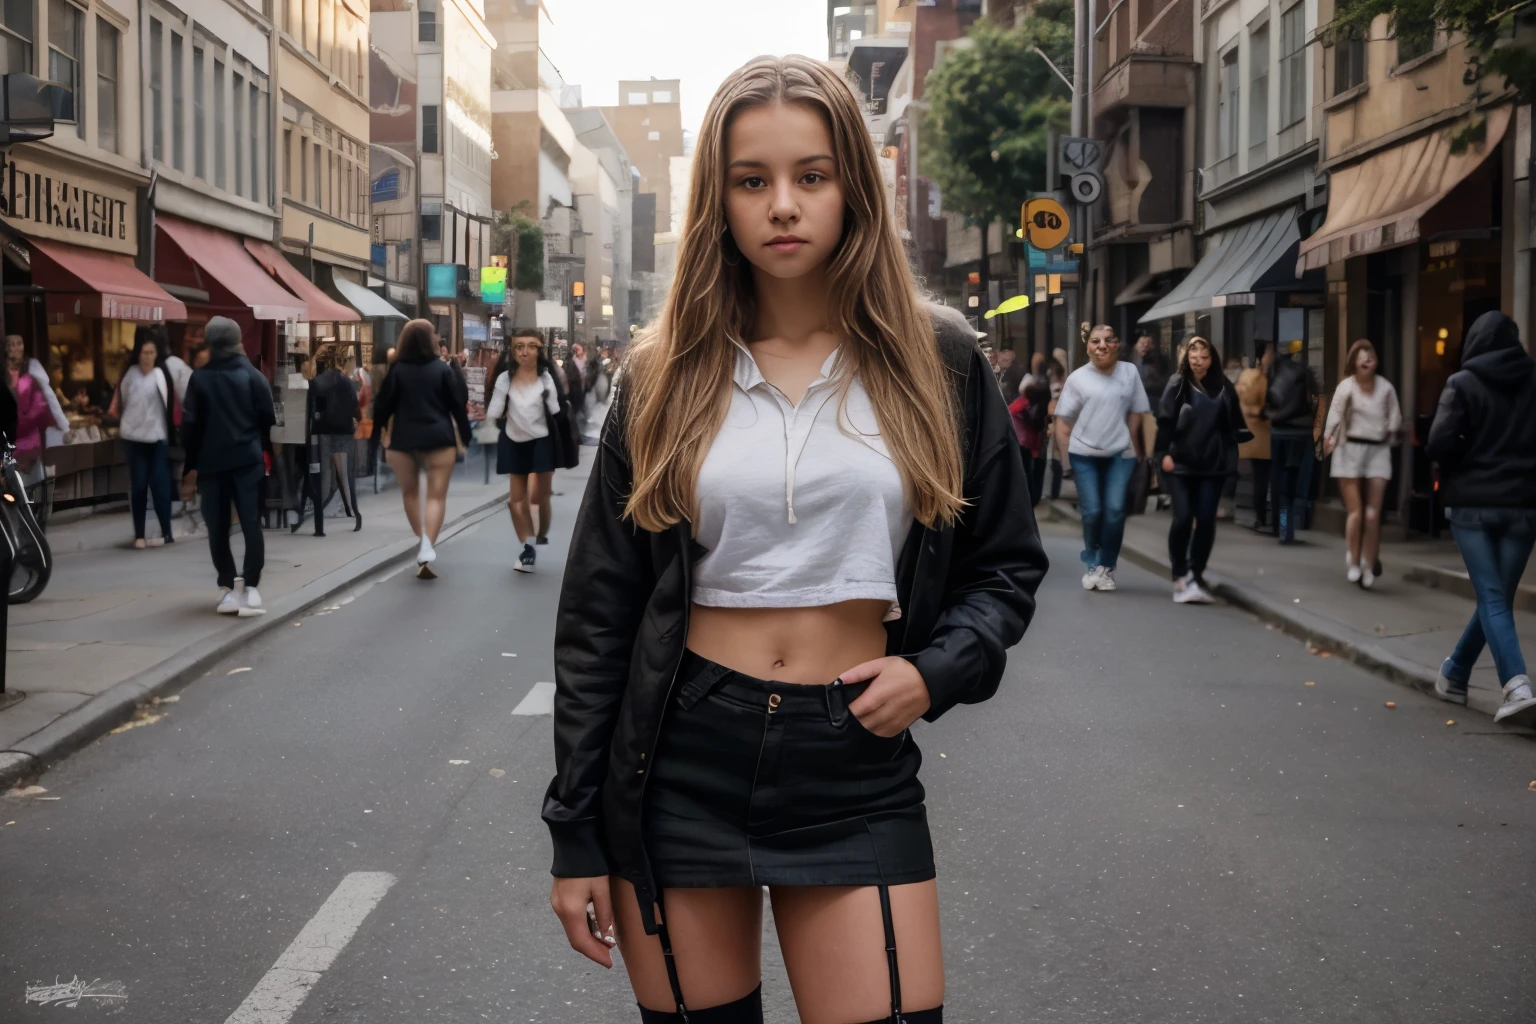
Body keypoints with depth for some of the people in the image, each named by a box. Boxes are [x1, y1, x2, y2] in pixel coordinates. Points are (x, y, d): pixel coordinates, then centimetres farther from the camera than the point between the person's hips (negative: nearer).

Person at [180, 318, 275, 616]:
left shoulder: (199, 379, 1)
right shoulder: (253, 376, 3)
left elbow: (190, 424, -1)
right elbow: (268, 418, 0)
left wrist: (190, 467, 6)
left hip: (212, 462, 0)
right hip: (248, 460, 0)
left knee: (218, 528, 8)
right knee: (251, 524, -2)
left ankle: (229, 588, 6)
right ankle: (250, 589, -12)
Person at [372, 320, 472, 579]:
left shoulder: (397, 370, 1)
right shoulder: (442, 368, 0)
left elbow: (383, 405, 1)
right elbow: (457, 404, 0)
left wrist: (377, 437, 10)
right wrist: (465, 436, 10)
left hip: (403, 440, 1)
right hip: (439, 439, -1)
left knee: (410, 492, 20)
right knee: (437, 495, -2)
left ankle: (421, 543, 24)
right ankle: (426, 549, -19)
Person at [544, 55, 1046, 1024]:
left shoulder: (938, 361, 1)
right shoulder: (666, 376, 2)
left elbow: (1007, 565, 9)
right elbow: (599, 614, 3)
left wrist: (936, 672, -11)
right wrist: (577, 835, 1)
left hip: (858, 767, 0)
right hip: (681, 762, 1)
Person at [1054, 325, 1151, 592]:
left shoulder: (1130, 372, 2)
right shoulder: (1078, 377, -1)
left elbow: (1135, 414, 5)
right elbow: (1063, 419, 1)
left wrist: (1134, 449, 2)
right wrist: (1066, 453, -4)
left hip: (1120, 454, 1)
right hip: (1084, 453, 0)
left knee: (1115, 511, -7)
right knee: (1092, 511, -3)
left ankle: (1106, 566, 9)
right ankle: (1092, 564, 17)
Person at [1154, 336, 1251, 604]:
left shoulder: (1223, 387, 7)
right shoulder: (1176, 385, 1)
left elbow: (1234, 423, 10)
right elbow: (1164, 420, -5)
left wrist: (1245, 433, -10)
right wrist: (1164, 453, -13)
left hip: (1213, 464, 2)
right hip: (1180, 463, -2)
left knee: (1206, 519, 0)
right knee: (1183, 517, -9)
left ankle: (1196, 574, 12)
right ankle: (1180, 574, 5)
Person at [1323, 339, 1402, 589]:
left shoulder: (1385, 387, 2)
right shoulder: (1346, 386, -7)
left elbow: (1395, 416, 14)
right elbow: (1335, 412, -21)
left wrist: (1388, 431, -2)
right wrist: (1328, 437, -34)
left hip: (1378, 450, 2)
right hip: (1350, 449, -2)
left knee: (1373, 513, 1)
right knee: (1355, 511, -3)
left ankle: (1368, 564, 10)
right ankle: (1353, 562, 9)